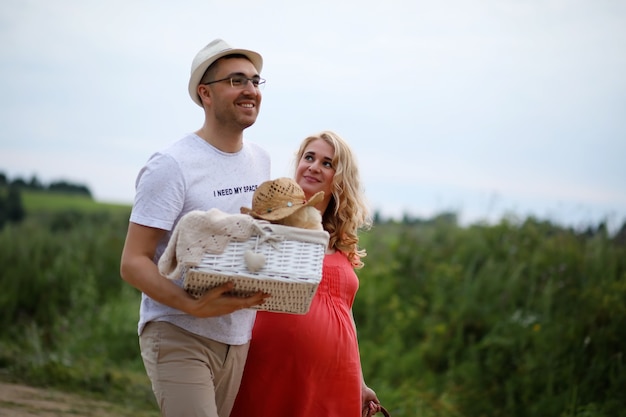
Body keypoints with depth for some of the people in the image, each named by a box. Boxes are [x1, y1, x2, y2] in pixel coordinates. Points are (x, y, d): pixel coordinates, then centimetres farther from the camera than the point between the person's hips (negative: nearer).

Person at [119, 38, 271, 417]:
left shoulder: (261, 161, 10)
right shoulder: (172, 166, -12)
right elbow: (133, 262, -15)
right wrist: (193, 305, -29)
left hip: (238, 339, 7)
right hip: (180, 335, -6)